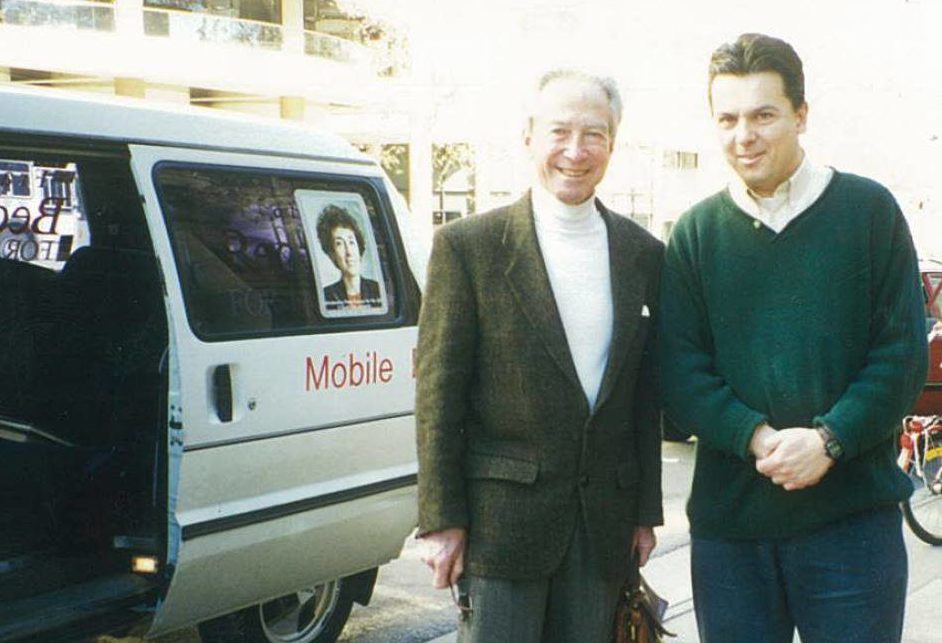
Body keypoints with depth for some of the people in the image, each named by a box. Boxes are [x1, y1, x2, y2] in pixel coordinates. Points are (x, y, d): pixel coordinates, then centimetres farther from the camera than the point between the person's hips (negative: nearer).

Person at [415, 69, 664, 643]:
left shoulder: (644, 254, 6)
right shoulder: (469, 246, -5)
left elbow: (646, 396, 10)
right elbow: (439, 391, -5)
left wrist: (646, 510, 9)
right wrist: (443, 519, -8)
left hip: (605, 523, 4)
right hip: (502, 518, -3)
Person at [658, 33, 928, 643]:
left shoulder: (869, 210, 1)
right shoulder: (696, 233, 5)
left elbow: (904, 353, -2)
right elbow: (680, 368, 0)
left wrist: (828, 441, -15)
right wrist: (756, 437, -15)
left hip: (853, 512, -1)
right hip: (727, 517, 2)